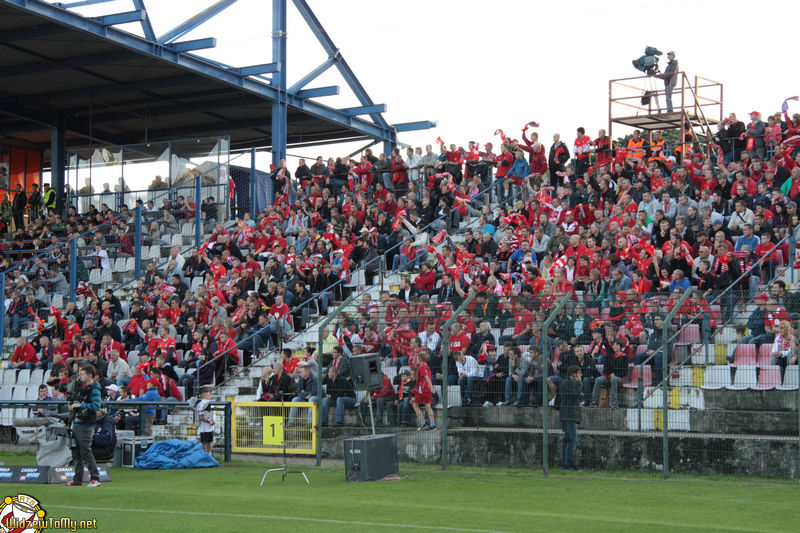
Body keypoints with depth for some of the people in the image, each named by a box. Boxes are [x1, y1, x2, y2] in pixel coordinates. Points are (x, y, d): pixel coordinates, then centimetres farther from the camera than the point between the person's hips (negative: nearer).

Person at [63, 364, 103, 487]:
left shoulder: (94, 389, -11)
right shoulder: (83, 388, 18)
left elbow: (96, 406, -24)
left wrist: (80, 405, -20)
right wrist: (73, 405, 11)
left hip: (86, 426, -9)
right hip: (76, 424, 9)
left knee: (86, 452, -10)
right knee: (76, 453, 11)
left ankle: (95, 479, -7)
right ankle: (77, 479, 18)